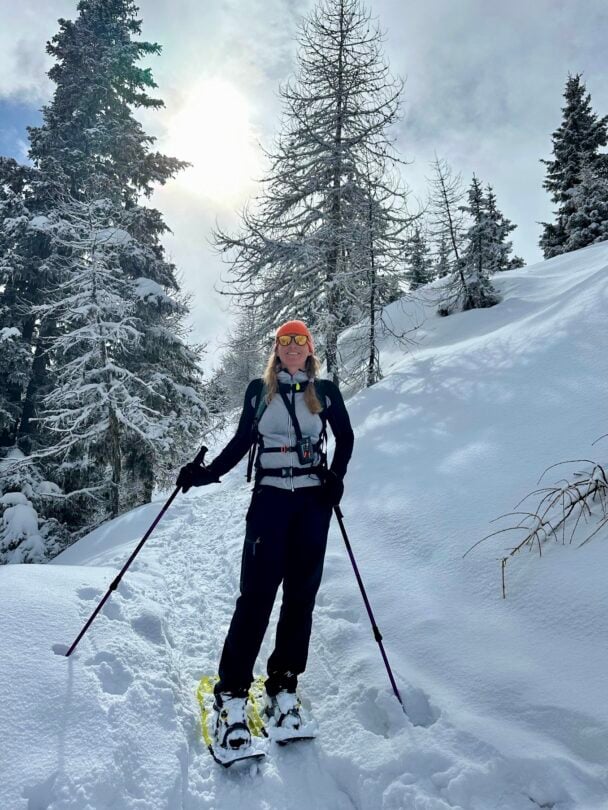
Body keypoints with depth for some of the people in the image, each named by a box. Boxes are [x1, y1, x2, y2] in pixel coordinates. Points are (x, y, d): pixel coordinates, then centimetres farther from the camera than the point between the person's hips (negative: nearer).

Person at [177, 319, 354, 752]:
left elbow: (345, 438, 16)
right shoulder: (259, 390, 9)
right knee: (257, 592, -7)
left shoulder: (326, 392, 8)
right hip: (269, 498, -1)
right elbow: (241, 441, 11)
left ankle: (284, 685, 18)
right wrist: (204, 474, 0)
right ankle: (232, 692, 3)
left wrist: (335, 478, 1)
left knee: (301, 594, 4)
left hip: (313, 501, 1)